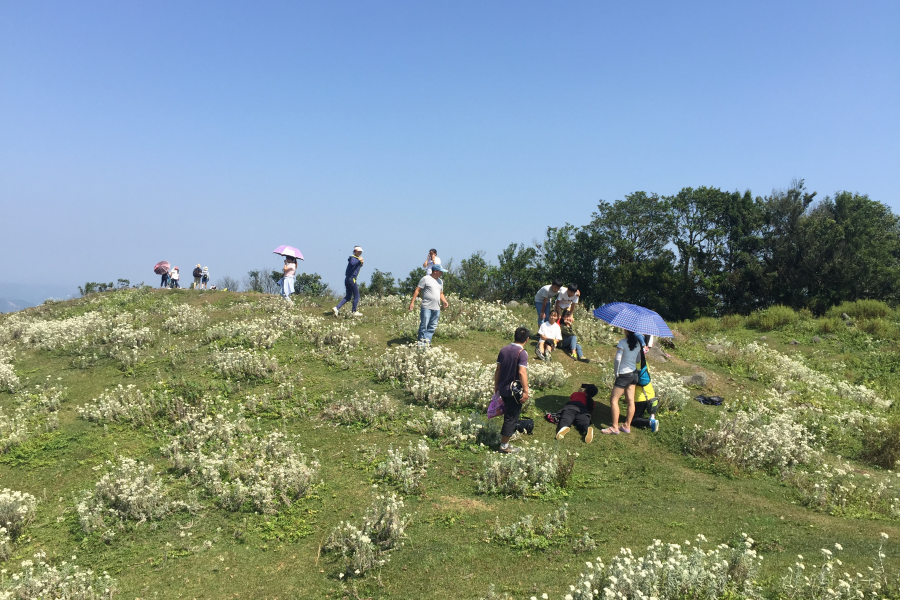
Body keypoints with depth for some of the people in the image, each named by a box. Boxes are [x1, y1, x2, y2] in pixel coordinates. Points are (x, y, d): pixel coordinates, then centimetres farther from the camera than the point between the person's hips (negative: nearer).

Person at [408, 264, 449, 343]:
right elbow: (417, 290, -3)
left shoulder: (440, 281, 19)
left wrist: (444, 301, 8)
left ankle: (427, 344, 8)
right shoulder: (426, 279, -2)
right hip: (427, 307, -7)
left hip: (436, 308, 7)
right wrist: (412, 302, -9)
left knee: (432, 328, 4)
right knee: (424, 326, -7)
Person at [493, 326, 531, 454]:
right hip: (514, 390, -7)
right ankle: (504, 446, 9)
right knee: (511, 417, 3)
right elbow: (522, 372, -25)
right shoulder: (522, 353, -17)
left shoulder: (504, 350, 4)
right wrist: (526, 391, -22)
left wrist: (496, 386, 18)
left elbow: (498, 370, 8)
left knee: (508, 414, 27)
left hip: (502, 389, 7)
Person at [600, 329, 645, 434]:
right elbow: (638, 360, 12)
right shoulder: (638, 343, 4)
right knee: (630, 400, 10)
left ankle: (614, 427, -2)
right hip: (634, 374, 7)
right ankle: (627, 426, 17)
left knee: (613, 399, -1)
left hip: (624, 374, -7)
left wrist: (616, 372, -11)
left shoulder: (623, 342, -17)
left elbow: (617, 359, -22)